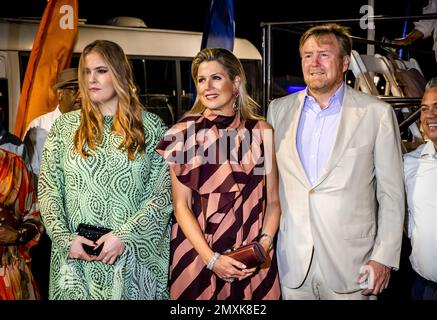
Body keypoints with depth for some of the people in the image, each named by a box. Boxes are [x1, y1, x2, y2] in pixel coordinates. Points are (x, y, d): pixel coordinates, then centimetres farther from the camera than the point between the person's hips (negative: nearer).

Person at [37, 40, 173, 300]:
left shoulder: (151, 127, 1)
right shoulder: (65, 126, 6)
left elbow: (163, 192, -4)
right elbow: (48, 189, 4)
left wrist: (124, 236, -14)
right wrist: (65, 238, -9)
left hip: (135, 256, -1)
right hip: (75, 258, 2)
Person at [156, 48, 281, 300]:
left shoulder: (261, 131, 3)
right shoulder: (183, 134, -1)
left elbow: (272, 201, 5)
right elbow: (181, 205, -4)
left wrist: (265, 243, -12)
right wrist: (211, 259, -13)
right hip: (197, 255, -1)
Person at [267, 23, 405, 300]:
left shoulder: (377, 113, -3)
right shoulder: (279, 109, 6)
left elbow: (391, 194, -2)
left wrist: (385, 258, -7)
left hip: (351, 264, -2)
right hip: (292, 263, 3)